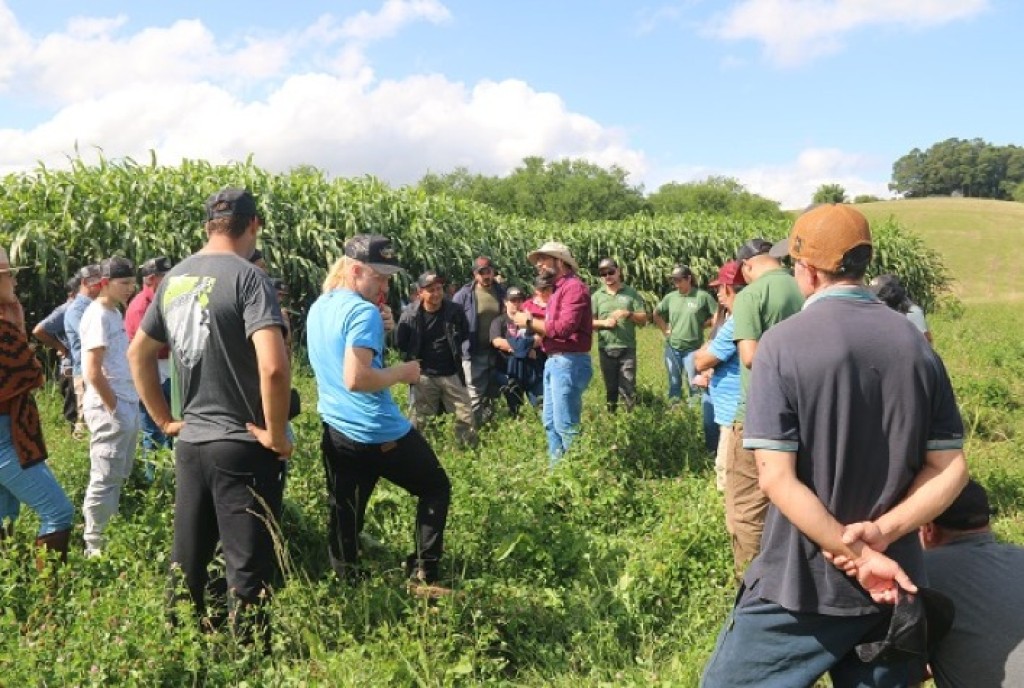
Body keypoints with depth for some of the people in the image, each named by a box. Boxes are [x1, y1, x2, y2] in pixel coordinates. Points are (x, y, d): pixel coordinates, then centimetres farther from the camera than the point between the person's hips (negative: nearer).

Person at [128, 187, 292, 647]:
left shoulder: (174, 279, 8)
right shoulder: (247, 277, -15)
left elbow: (138, 355, 19)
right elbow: (273, 367, -28)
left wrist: (164, 420, 21)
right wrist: (276, 434, -16)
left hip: (190, 444, 7)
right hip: (242, 448, -7)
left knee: (186, 564, 19)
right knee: (248, 572, 2)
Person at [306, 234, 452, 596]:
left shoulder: (318, 308, 11)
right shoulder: (363, 311, -18)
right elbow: (356, 379, -28)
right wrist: (401, 372, -14)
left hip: (336, 431, 8)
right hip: (380, 434, -7)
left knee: (343, 514, 15)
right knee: (436, 487, 13)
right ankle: (424, 575, 10)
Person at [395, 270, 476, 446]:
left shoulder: (454, 311, -6)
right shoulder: (410, 314, -12)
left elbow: (466, 336, 12)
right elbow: (400, 343, 0)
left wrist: (462, 353, 5)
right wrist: (411, 361, -2)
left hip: (452, 374, 2)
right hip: (423, 376, -2)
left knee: (466, 415, 8)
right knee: (417, 420, 4)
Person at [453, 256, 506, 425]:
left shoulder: (501, 292, 4)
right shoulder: (464, 295, -9)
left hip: (496, 351, 4)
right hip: (474, 353, -4)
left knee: (491, 393, 17)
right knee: (475, 395, 0)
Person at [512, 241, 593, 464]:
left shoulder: (573, 287, -12)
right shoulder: (558, 289, 17)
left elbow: (564, 328, -23)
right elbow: (552, 328, 13)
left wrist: (530, 321, -11)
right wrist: (533, 325, -3)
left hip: (569, 362, -10)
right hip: (554, 361, 10)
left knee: (566, 425, -7)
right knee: (550, 422, 15)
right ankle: (556, 467, 24)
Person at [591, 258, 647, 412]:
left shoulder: (631, 293, 4)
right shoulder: (597, 296, 7)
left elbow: (643, 320, 2)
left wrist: (628, 314, -16)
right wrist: (604, 322, -14)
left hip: (627, 349, -2)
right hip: (606, 349, 2)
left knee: (628, 388, -5)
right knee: (610, 388, 12)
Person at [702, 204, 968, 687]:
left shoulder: (783, 343, -14)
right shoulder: (916, 344, 1)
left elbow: (777, 478, -20)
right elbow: (950, 469, -1)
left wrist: (852, 551, -15)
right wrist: (881, 533, -11)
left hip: (802, 585, -5)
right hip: (894, 585, 5)